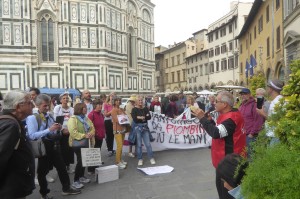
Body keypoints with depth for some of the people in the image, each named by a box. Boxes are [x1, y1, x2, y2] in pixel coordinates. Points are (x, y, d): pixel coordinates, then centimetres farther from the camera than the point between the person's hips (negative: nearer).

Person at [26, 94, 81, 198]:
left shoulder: (50, 116, 10)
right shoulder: (32, 118, -12)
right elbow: (32, 135, -23)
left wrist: (58, 129, -3)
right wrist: (49, 129, -26)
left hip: (55, 145, 6)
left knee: (62, 167, 13)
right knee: (43, 170, 11)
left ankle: (66, 188, 28)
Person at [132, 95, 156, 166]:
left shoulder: (145, 108, 8)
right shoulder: (134, 109, -2)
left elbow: (149, 117, -4)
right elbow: (134, 119, -15)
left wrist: (140, 117, -17)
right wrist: (145, 117, -13)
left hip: (145, 127, 2)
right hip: (137, 127, -2)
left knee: (148, 143, 3)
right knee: (139, 144, 4)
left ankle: (151, 158, 15)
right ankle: (140, 159, 16)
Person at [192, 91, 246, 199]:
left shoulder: (231, 118, -23)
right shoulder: (229, 114, 9)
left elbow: (216, 133, -33)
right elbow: (218, 129, 17)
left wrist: (202, 118, -27)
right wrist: (207, 119, 0)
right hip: (226, 157, 10)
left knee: (225, 188, 0)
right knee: (222, 184, 22)